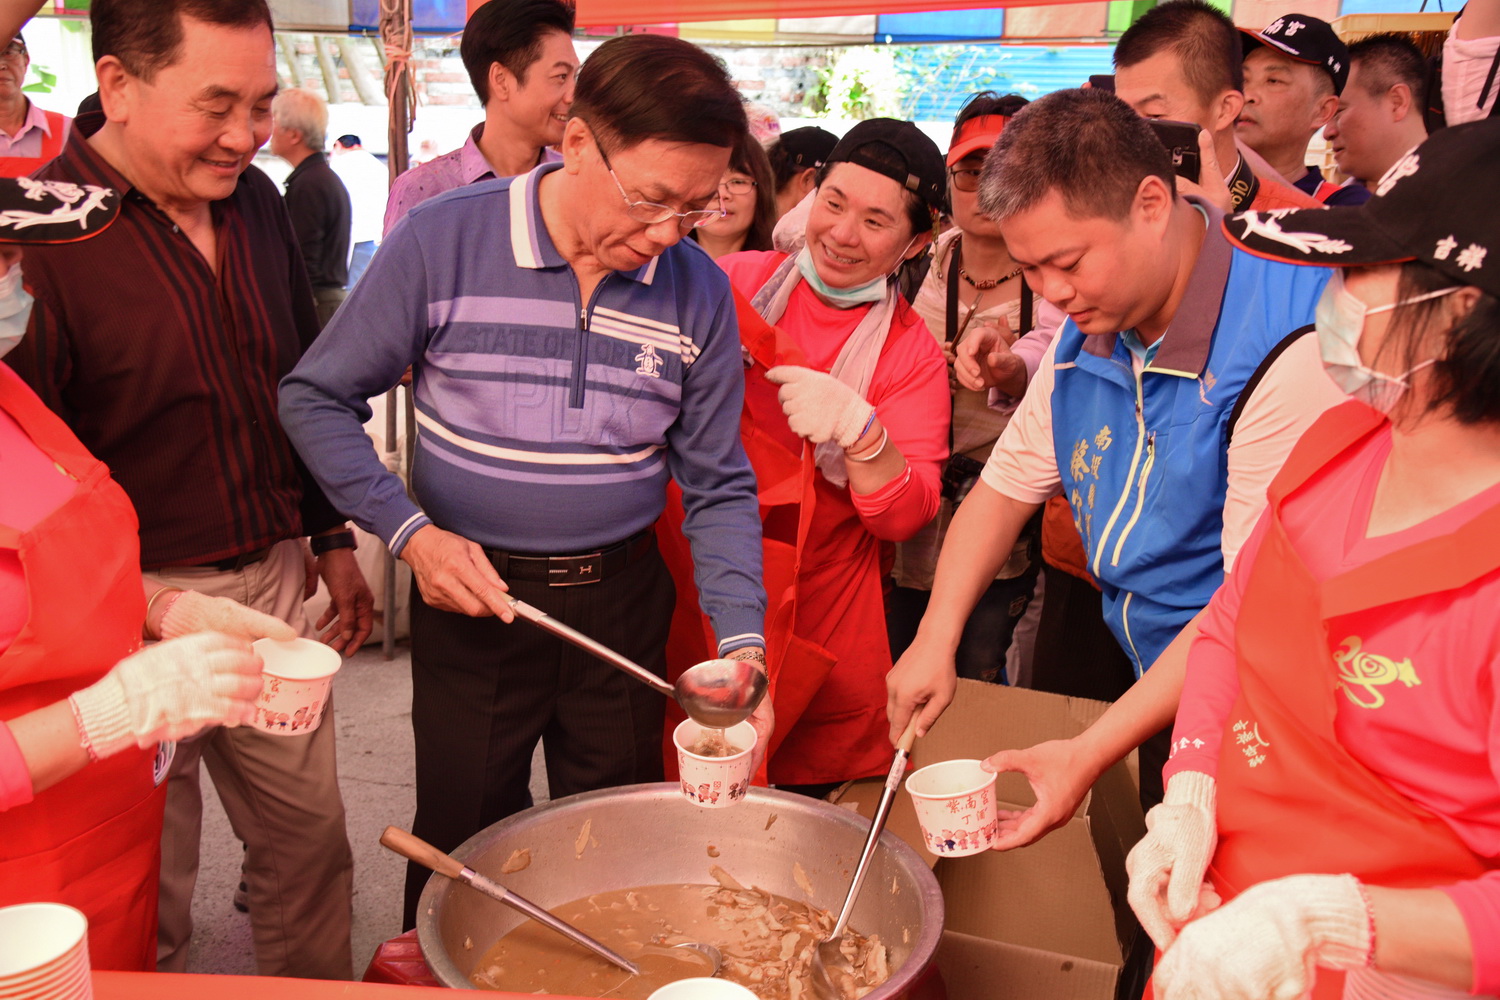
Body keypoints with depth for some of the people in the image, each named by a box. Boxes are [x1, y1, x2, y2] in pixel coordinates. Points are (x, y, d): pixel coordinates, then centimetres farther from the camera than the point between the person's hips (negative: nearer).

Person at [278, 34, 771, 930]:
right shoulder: (443, 241, -13)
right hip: (471, 594, -2)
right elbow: (317, 397, -4)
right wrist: (410, 532, -15)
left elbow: (718, 486, -1)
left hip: (622, 598, 2)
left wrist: (741, 644, -13)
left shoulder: (699, 292, -6)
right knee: (463, 854, 14)